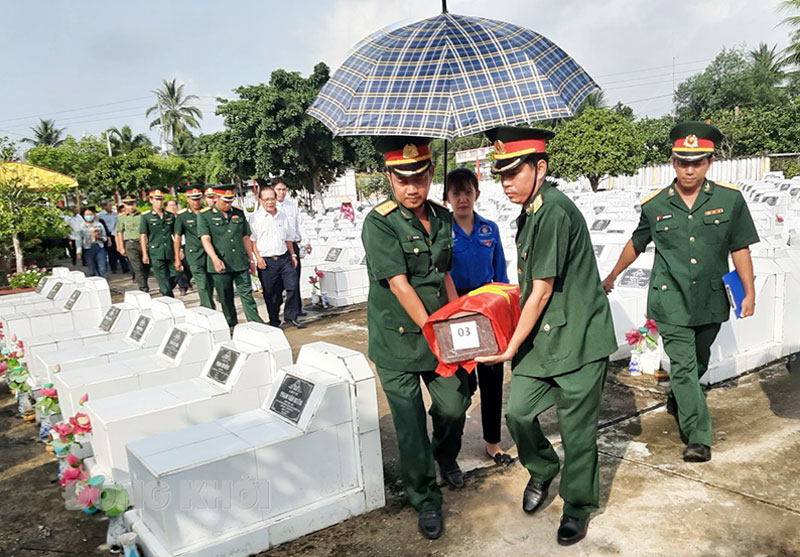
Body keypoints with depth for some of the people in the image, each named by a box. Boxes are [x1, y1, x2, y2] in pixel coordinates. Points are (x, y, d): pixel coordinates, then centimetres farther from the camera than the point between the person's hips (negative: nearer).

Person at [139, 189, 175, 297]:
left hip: (170, 253, 4)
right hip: (155, 254, -4)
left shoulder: (170, 216, 11)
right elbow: (142, 236, -1)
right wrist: (144, 254, -7)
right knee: (164, 281, -4)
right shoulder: (145, 216, 1)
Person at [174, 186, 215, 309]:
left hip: (210, 254, 3)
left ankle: (204, 308, 26)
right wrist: (177, 258, 1)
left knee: (210, 285, 8)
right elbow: (177, 237, 5)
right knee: (203, 287, -9)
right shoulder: (182, 216, 1)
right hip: (194, 256, -3)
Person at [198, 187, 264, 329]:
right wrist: (215, 259, -27)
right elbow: (205, 239, -12)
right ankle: (231, 326, 20)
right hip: (220, 265, -2)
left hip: (241, 263, 2)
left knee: (247, 294, -1)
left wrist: (251, 259, 15)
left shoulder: (239, 213, 10)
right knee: (225, 298, 8)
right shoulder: (205, 215, -2)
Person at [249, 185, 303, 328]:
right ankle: (274, 322, 16)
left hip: (284, 258, 3)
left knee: (293, 285, -6)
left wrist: (292, 255, 17)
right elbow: (251, 240, 0)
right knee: (271, 293, 4)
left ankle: (291, 316, 9)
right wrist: (257, 257, -8)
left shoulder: (282, 216, 11)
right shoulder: (255, 218, -2)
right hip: (266, 261, -3)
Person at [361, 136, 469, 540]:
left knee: (455, 403, 13)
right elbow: (399, 285, -21)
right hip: (397, 338, -5)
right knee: (411, 425, 2)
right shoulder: (379, 223, -17)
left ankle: (446, 456, 47)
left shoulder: (442, 218, 4)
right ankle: (425, 502, 24)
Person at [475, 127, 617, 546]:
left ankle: (578, 507, 26)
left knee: (577, 428, 5)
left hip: (579, 337, -7)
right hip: (542, 335, 8)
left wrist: (512, 346, -10)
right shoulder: (529, 213, 8)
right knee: (518, 412, 3)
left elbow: (542, 292, -19)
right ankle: (541, 470, 32)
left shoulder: (554, 211, -21)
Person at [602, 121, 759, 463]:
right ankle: (698, 438, 1)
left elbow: (740, 248, 2)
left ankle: (676, 400, 49)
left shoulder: (729, 199, -4)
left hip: (710, 300, 2)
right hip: (671, 301, -2)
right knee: (683, 365, -6)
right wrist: (612, 276, 22)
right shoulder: (654, 205, -3)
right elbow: (636, 244, 13)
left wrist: (749, 292, 0)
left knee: (698, 362, 20)